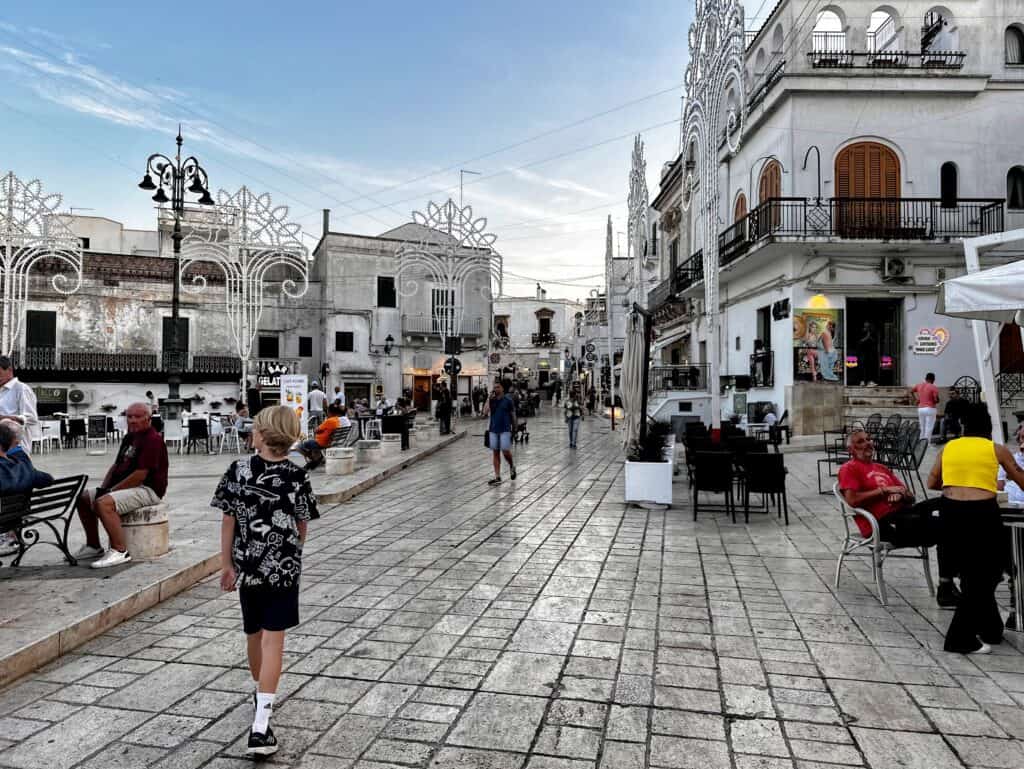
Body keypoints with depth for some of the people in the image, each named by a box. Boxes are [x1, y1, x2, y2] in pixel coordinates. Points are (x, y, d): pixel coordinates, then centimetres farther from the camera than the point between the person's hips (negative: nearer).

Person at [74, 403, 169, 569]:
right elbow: (116, 465, 22)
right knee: (84, 498, 12)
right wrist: (103, 487, 6)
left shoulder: (153, 440, -16)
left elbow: (140, 475, -22)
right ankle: (93, 546, 21)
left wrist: (112, 490, -15)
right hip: (124, 486, 11)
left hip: (147, 489, -11)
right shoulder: (129, 438, 16)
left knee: (104, 503, -30)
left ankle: (120, 551, -23)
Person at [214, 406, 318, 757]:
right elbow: (302, 527, -3)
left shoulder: (238, 470, -8)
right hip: (283, 567, -2)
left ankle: (261, 694, 44)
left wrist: (227, 564, 4)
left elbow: (228, 520, -5)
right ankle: (260, 726, -5)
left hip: (247, 565, 3)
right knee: (273, 640, -1)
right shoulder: (297, 476, -11)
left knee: (254, 633, 21)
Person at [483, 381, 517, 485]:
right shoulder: (491, 400, 5)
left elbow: (513, 415, 4)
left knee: (505, 451, -10)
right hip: (493, 430, 4)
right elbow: (485, 412, -8)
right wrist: (489, 399, -12)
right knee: (495, 453, 4)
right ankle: (497, 477, 8)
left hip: (505, 430, -4)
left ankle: (512, 466, 22)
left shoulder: (508, 400, -2)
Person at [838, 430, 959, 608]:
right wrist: (884, 490, -8)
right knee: (941, 526, -23)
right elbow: (852, 500, -13)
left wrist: (900, 494, 1)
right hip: (882, 523, -7)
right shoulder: (849, 469, 4)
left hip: (902, 512, 7)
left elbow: (911, 496, 25)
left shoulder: (882, 468, 29)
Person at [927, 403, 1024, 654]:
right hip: (982, 512, -4)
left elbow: (932, 483, 16)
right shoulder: (997, 449, 5)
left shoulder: (948, 447, 12)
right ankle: (961, 638, 6)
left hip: (951, 511, 4)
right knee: (984, 576, 8)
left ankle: (991, 630, 33)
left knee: (971, 574, 20)